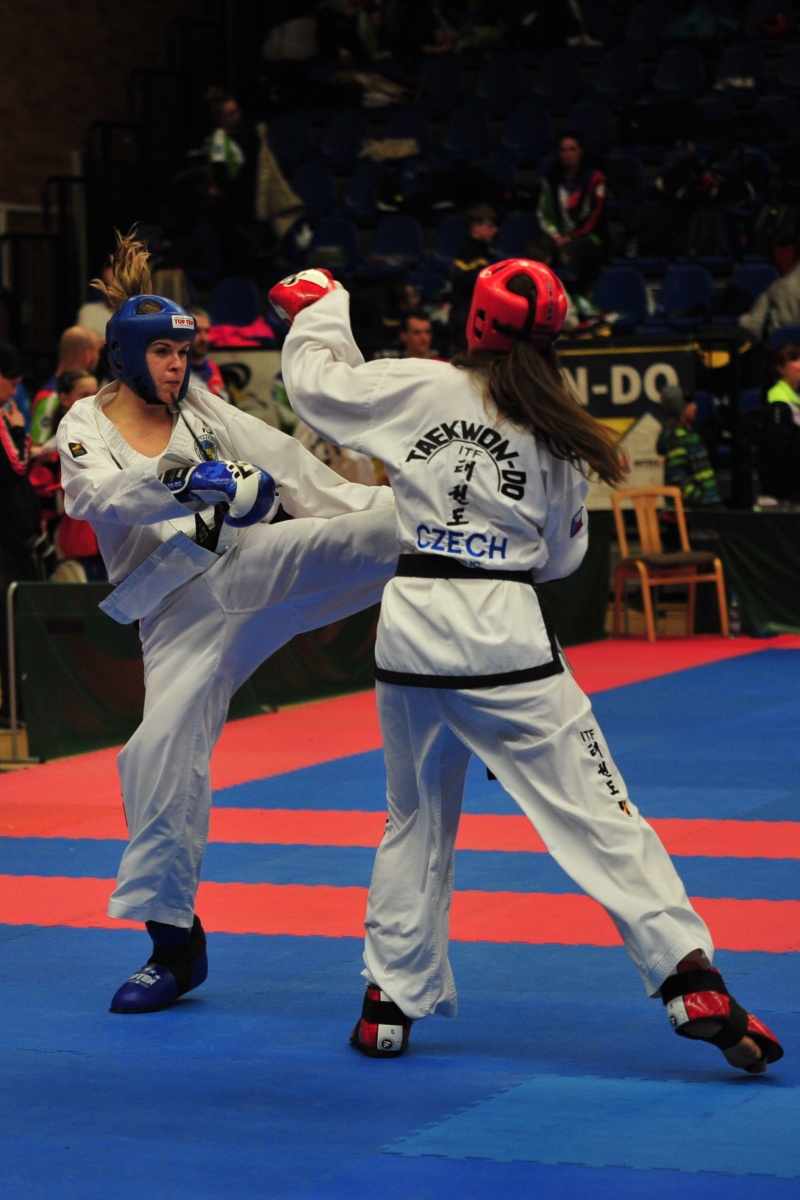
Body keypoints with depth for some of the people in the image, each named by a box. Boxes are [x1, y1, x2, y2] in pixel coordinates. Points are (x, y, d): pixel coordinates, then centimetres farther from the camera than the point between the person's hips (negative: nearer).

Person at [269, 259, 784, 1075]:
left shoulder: (421, 390, -1)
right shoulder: (556, 435, 2)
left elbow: (314, 383, 11)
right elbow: (561, 555, 11)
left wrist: (318, 309, 27)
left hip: (411, 629, 2)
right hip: (504, 633, -2)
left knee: (415, 820, 20)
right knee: (599, 814, -2)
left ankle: (391, 1004, 24)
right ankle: (691, 983, -12)